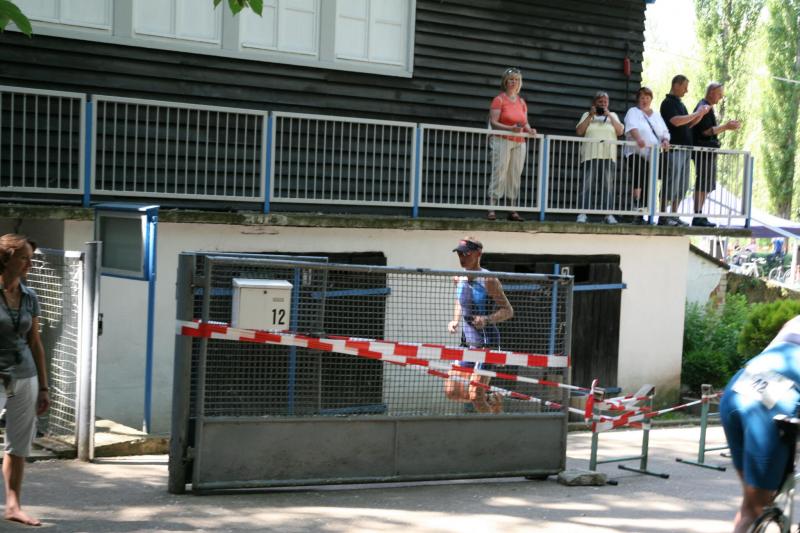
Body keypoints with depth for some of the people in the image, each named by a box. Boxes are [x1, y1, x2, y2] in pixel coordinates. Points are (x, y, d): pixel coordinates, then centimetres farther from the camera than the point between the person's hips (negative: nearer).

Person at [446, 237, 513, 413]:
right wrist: (455, 321, 7)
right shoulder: (459, 279, 6)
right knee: (452, 391, 3)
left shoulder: (488, 280, -14)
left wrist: (487, 319, -28)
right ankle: (493, 400, 27)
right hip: (467, 341, 7)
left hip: (487, 341, -7)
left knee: (475, 395, -13)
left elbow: (508, 311, -12)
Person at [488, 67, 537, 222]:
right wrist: (511, 128, -21)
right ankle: (492, 209, -11)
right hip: (503, 141, -5)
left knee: (515, 176, 3)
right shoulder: (499, 99, -1)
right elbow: (493, 122, -9)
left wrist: (529, 130, -4)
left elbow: (525, 123, 18)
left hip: (520, 143, 5)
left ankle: (513, 210, 4)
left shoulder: (521, 102, 16)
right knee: (499, 174, -10)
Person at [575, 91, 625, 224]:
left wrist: (609, 116, 1)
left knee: (608, 186, -5)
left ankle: (608, 214, -6)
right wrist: (590, 116, -1)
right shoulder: (587, 115, 16)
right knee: (587, 185, -8)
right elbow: (579, 131, 3)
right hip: (590, 156, -1)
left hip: (609, 156, 1)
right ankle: (583, 213, -11)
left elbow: (620, 131, 6)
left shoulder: (613, 115, 20)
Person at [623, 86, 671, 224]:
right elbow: (632, 127, -15)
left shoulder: (656, 115, 24)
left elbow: (664, 131, 17)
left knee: (648, 184, -1)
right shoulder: (633, 112, 5)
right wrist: (638, 139, -35)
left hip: (653, 155, 5)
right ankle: (636, 210, -29)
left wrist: (665, 141, -7)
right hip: (637, 153, -5)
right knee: (639, 178, -26)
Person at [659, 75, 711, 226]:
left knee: (682, 186, 9)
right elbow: (676, 121, -21)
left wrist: (701, 114, 9)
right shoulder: (668, 103, -8)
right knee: (671, 184, -9)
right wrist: (696, 114, -12)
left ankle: (674, 216, 13)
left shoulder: (679, 103, 20)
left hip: (684, 148, 9)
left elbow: (688, 124, 23)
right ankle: (663, 217, -6)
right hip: (673, 148, -9)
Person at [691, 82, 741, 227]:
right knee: (702, 185, -10)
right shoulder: (703, 108, -12)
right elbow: (706, 131, -19)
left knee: (706, 186, 12)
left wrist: (726, 126, 18)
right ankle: (697, 217, -9)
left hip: (708, 152, 11)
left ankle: (699, 216, 15)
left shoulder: (708, 108, 20)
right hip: (704, 152, -11)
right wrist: (725, 127, -17)